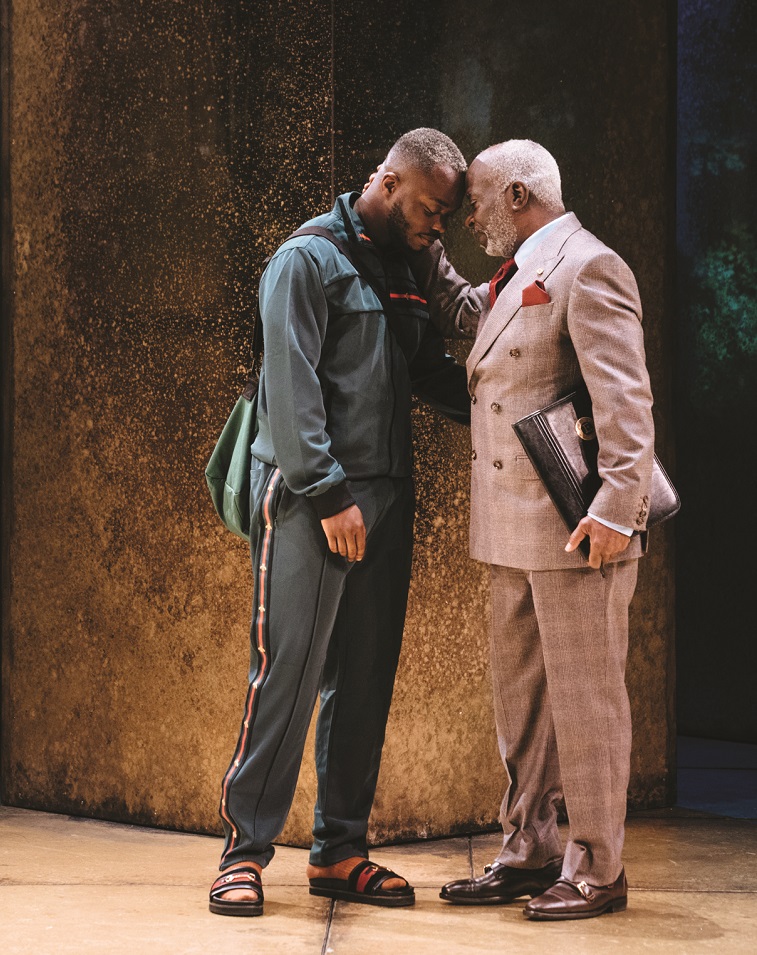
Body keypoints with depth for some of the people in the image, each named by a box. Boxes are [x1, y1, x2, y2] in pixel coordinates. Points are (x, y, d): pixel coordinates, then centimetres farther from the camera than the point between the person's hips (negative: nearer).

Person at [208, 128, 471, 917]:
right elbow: (292, 386, -13)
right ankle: (246, 850, -2)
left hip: (382, 499, 8)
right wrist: (329, 494, -17)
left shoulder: (397, 276, 19)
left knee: (364, 680, 7)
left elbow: (435, 376, 20)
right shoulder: (308, 259, -6)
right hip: (307, 499, -8)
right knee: (287, 671, -9)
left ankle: (340, 851, 14)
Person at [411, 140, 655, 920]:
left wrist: (616, 510, -24)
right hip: (513, 532, 10)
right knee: (521, 698, 14)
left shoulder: (587, 267, -12)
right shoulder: (515, 279, 17)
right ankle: (529, 856, 23)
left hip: (577, 531, -10)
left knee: (583, 697, -2)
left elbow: (626, 401, -19)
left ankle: (596, 871, 6)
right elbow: (455, 313, 37)